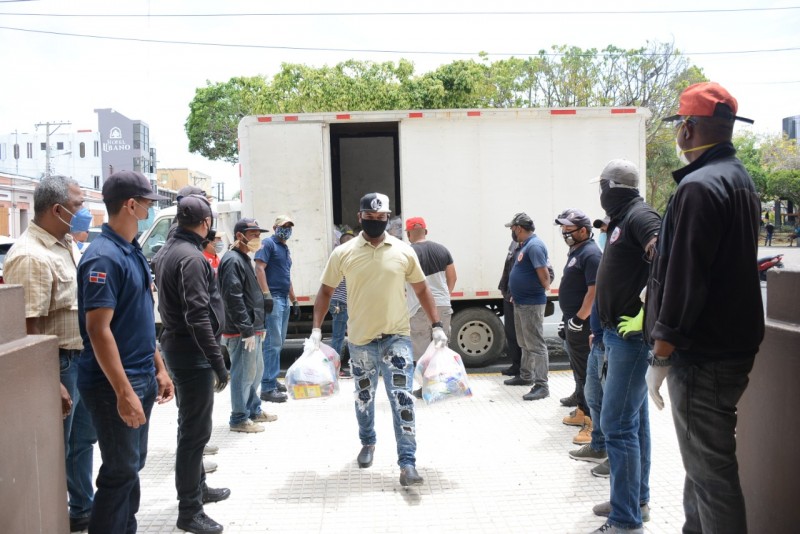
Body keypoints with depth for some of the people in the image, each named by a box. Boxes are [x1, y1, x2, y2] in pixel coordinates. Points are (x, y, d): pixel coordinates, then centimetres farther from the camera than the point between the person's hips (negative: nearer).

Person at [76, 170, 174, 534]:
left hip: (141, 378, 9)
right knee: (120, 472, 1)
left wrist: (158, 368, 16)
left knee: (132, 465, 18)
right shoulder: (104, 257, -19)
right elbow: (98, 330, -23)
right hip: (116, 385, -9)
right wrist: (124, 392, -25)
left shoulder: (133, 252, 10)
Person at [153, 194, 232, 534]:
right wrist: (218, 364, -23)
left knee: (192, 426, 21)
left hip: (175, 345, 10)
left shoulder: (169, 250, 11)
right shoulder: (192, 257, -20)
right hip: (192, 352, -10)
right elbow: (198, 317, -26)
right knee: (195, 430, -2)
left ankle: (198, 487, 36)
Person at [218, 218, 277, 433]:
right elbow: (234, 298, -23)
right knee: (243, 374, -3)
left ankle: (254, 410, 34)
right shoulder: (233, 261, -15)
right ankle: (239, 419, 8)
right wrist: (247, 329, -23)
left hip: (252, 329, 11)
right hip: (241, 332, -11)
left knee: (256, 371, 20)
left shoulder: (244, 260, 18)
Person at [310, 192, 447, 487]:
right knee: (364, 396, 17)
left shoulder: (404, 251, -1)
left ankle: (407, 463, -5)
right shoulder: (343, 253, -2)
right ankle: (367, 443, 41)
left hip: (397, 336, -1)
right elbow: (326, 290, 5)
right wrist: (316, 328, -3)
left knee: (402, 399, -8)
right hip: (360, 339, 1)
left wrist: (437, 325, 1)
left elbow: (421, 289, 6)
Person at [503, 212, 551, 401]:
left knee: (536, 345, -8)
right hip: (521, 302, 11)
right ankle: (526, 376, 34)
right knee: (524, 343, 21)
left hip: (532, 304, -11)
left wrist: (545, 289, -5)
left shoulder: (534, 246, -19)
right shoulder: (525, 245, 13)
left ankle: (542, 386, -6)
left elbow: (544, 275, -23)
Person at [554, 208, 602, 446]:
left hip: (582, 325, -11)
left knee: (587, 373, -7)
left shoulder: (590, 254, -17)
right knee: (579, 370, 19)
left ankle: (593, 423, -4)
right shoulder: (576, 251, 15)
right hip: (572, 322, 11)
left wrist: (579, 318, -22)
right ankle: (582, 412, 32)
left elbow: (594, 291, -24)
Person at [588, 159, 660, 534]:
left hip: (632, 335, -10)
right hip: (619, 333, 10)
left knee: (617, 423, -9)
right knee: (633, 419, 18)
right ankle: (637, 499, 32)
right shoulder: (623, 219, 14)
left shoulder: (639, 216, -15)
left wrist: (644, 315, -28)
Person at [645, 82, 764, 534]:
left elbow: (684, 278, -22)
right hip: (735, 341, 10)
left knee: (711, 471, -2)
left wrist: (662, 354, -17)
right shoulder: (740, 178, 14)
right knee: (705, 459, 22)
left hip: (703, 355, -10)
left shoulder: (699, 186, -18)